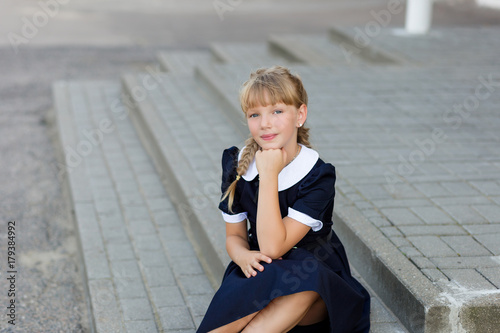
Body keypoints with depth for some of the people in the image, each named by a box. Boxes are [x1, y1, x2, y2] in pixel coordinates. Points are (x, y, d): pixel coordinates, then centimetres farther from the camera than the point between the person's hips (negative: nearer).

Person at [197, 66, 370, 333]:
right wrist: (242, 255, -19)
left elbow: (272, 246, -24)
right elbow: (234, 235, 6)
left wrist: (268, 174, -27)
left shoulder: (317, 175, -16)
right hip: (261, 275, 2)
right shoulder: (237, 164, -3)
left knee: (303, 280, -37)